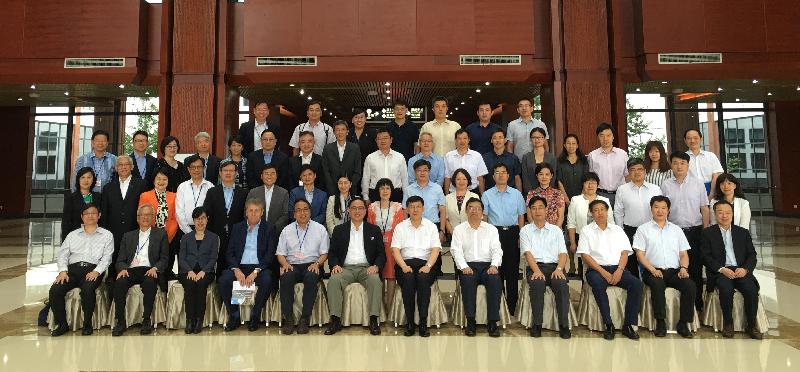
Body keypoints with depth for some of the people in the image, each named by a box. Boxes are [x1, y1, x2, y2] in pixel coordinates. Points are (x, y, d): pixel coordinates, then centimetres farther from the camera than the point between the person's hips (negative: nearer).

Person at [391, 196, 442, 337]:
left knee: (423, 278, -33)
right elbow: (395, 249, 4)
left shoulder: (431, 227, 14)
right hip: (406, 263, 0)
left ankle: (423, 323, -27)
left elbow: (435, 249, 3)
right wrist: (404, 266, -14)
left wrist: (428, 266, -15)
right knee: (408, 279, -32)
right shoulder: (400, 227, 14)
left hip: (425, 263, 0)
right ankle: (409, 322, -24)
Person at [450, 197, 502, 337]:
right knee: (468, 280, -34)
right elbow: (456, 250, 2)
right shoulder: (459, 229, 14)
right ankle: (470, 321, -26)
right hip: (468, 265, -1)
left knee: (495, 280, -31)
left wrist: (494, 265, -12)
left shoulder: (491, 229, 18)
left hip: (487, 265, 1)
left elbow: (496, 250, 8)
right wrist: (464, 267, -15)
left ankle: (492, 322, -25)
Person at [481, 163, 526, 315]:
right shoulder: (487, 195, 6)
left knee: (513, 269, 3)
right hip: (494, 232, -1)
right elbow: (484, 217, 4)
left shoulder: (516, 194, 9)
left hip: (512, 232, 1)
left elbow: (521, 216, 10)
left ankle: (512, 306, 12)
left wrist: (520, 236, 2)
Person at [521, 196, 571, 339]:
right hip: (535, 267, -1)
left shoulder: (556, 230, 19)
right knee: (537, 284, -34)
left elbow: (563, 253, 9)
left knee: (562, 285, -32)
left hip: (554, 266, 1)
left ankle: (563, 324, -24)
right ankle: (537, 323, -23)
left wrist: (559, 269, -12)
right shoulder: (525, 230, 14)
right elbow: (528, 253, 0)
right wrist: (537, 271, -17)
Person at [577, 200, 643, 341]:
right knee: (598, 284, -36)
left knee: (637, 284, -25)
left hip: (617, 268, 3)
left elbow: (625, 252, 9)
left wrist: (619, 270, -10)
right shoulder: (586, 230, 10)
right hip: (596, 269, -3)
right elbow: (585, 255, -1)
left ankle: (628, 325, -18)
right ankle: (608, 325, -26)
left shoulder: (617, 230, 19)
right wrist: (603, 272, -12)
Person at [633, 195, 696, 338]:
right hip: (653, 271, -3)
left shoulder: (676, 230, 21)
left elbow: (684, 254, 17)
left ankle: (683, 324, -15)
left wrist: (683, 268, -3)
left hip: (674, 271, 3)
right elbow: (640, 254, 0)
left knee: (690, 286, -26)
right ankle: (660, 322, -24)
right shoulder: (643, 229, 9)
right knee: (657, 284, -35)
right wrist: (653, 270, -14)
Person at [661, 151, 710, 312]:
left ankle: (697, 303, 17)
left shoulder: (698, 183, 4)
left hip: (695, 230, 0)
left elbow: (704, 208, 6)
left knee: (696, 267, 6)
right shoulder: (666, 185, 4)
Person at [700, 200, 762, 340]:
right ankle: (728, 323, -11)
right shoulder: (708, 233, 9)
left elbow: (752, 255, 11)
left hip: (741, 270, 3)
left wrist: (745, 269, -9)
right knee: (726, 289, -32)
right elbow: (706, 257, 0)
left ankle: (751, 325, -8)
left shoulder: (743, 232, 18)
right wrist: (722, 269, -14)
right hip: (719, 271, -2)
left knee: (751, 290, -27)